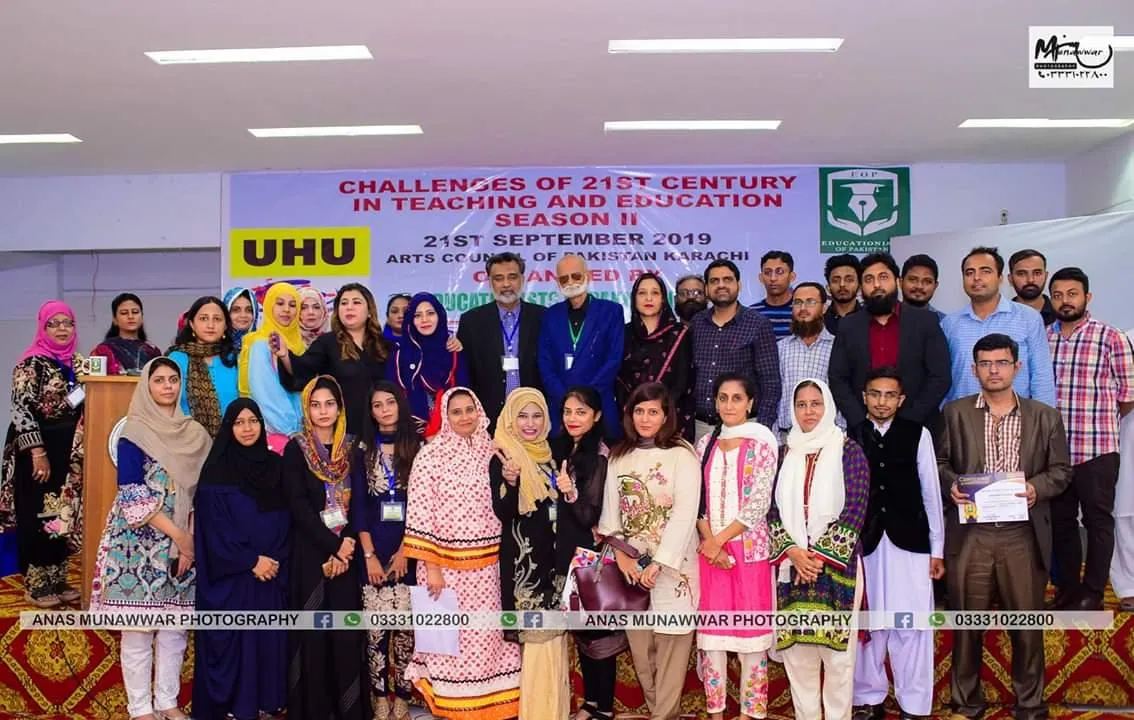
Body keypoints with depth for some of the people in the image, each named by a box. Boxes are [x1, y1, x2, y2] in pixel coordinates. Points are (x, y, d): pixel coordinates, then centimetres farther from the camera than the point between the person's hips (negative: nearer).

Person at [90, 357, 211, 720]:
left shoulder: (194, 434, 9)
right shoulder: (134, 432, -6)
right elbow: (132, 497, -13)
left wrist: (191, 541, -3)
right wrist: (178, 534, -15)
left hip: (184, 541, 5)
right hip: (141, 542, -5)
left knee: (175, 626, 9)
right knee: (139, 629, 1)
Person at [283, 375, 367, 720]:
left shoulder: (351, 449, 9)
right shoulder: (296, 449, -1)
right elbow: (298, 505, -9)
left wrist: (347, 544, -11)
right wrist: (332, 545, -14)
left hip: (347, 551, 3)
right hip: (311, 552, -3)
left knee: (348, 629, 2)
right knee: (313, 630, -2)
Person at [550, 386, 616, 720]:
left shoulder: (599, 456, -16)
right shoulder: (563, 448, 6)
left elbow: (589, 514, -19)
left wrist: (571, 492, -35)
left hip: (592, 553, -7)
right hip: (569, 550, 8)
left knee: (597, 628, 2)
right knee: (580, 627, 14)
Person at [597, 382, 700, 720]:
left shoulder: (681, 455, -8)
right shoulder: (618, 457, 7)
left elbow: (685, 514, -14)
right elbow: (610, 510, 5)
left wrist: (658, 563, -17)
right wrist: (620, 555, -7)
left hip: (672, 565, -4)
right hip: (631, 566, 4)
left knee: (670, 640, -1)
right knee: (639, 642, 9)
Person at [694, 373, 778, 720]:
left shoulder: (763, 443, -3)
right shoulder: (706, 444, 9)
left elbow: (759, 503, -9)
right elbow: (696, 499, 5)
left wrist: (720, 539, -10)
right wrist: (710, 543, -8)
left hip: (749, 548, -3)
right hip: (709, 550, 3)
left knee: (750, 628, 1)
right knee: (711, 629, 6)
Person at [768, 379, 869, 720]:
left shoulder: (848, 451, -2)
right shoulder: (785, 453, 8)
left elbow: (855, 509, -8)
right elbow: (773, 510, 6)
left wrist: (821, 555, -12)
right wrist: (793, 551, -9)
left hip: (836, 563, -3)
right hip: (792, 564, 3)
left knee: (837, 647, 1)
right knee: (795, 646, 6)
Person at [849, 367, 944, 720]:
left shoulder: (918, 435, 2)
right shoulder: (849, 438, 3)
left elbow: (930, 492, 4)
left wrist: (937, 548, 4)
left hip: (909, 542, -1)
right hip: (863, 543, 1)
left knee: (911, 625, 1)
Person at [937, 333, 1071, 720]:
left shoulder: (1045, 416, 7)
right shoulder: (955, 413, 7)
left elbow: (1060, 470, 7)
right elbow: (939, 461, 8)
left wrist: (1036, 488, -12)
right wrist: (951, 484, -12)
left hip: (1023, 536, 0)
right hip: (969, 534, 0)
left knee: (1027, 623, 7)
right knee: (967, 621, 8)